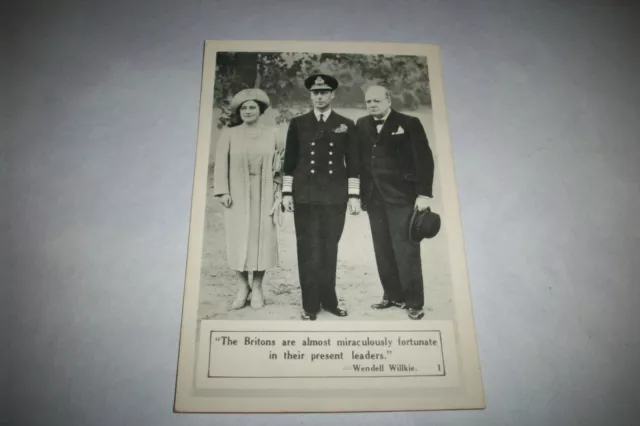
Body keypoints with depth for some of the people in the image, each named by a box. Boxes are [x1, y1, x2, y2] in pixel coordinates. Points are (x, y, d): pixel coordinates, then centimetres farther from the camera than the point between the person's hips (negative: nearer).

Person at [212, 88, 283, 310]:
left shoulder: (271, 134, 7)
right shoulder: (229, 134, 3)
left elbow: (277, 166, 5)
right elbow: (221, 165, -1)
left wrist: (278, 192, -3)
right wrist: (223, 191, -9)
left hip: (265, 195, 1)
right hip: (238, 195, -1)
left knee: (263, 239, 1)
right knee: (238, 240, 0)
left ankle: (257, 287, 13)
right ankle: (243, 286, 14)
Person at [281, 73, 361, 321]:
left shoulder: (346, 125, 8)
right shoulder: (298, 124, 7)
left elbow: (353, 163, 5)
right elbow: (290, 161, 6)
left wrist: (354, 195, -1)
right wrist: (286, 192, 0)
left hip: (335, 197, 0)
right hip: (305, 196, 0)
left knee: (329, 249, 6)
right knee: (308, 250, 1)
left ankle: (329, 300, 18)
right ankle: (310, 304, 9)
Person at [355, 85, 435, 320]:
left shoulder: (409, 123, -2)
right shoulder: (361, 125, 12)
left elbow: (424, 159, -6)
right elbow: (358, 159, 8)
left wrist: (424, 194, -12)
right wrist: (358, 192, 2)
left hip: (402, 196, -5)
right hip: (374, 198, 5)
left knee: (405, 249, -3)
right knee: (383, 250, 9)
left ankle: (414, 302, 7)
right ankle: (393, 295, 21)